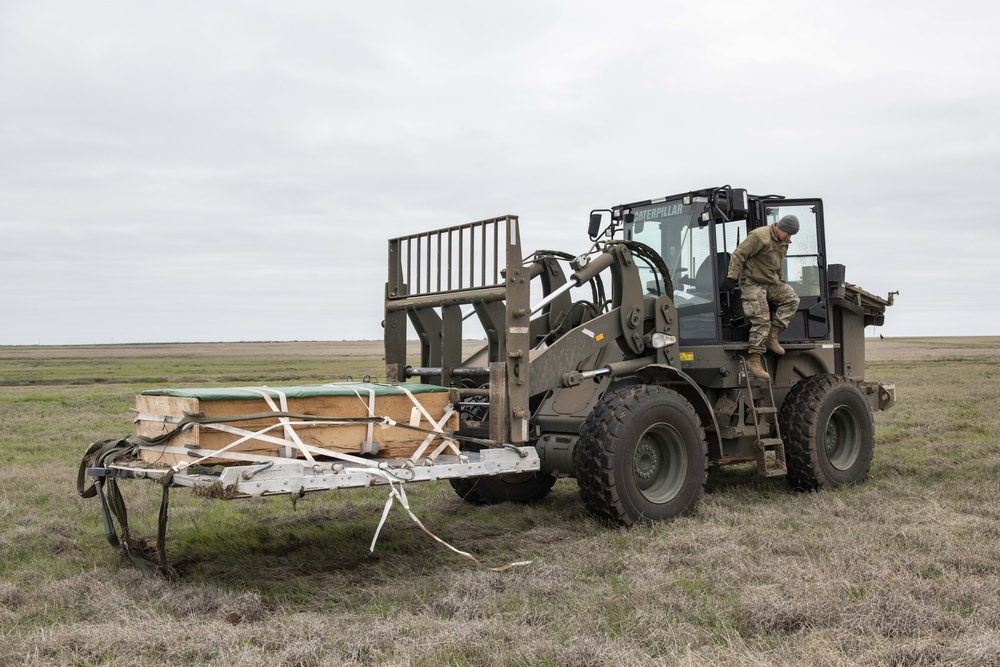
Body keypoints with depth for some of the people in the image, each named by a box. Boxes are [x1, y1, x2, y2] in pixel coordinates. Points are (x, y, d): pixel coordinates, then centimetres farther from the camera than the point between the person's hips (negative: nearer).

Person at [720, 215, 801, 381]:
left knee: (792, 298, -12)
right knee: (761, 320, -14)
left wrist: (780, 283, 28)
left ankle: (772, 334, -6)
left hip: (770, 282, 8)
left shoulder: (784, 243, 11)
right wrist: (731, 278, -24)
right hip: (753, 282, -8)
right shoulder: (759, 236, -17)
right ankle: (754, 361, -12)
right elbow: (738, 255, -19)